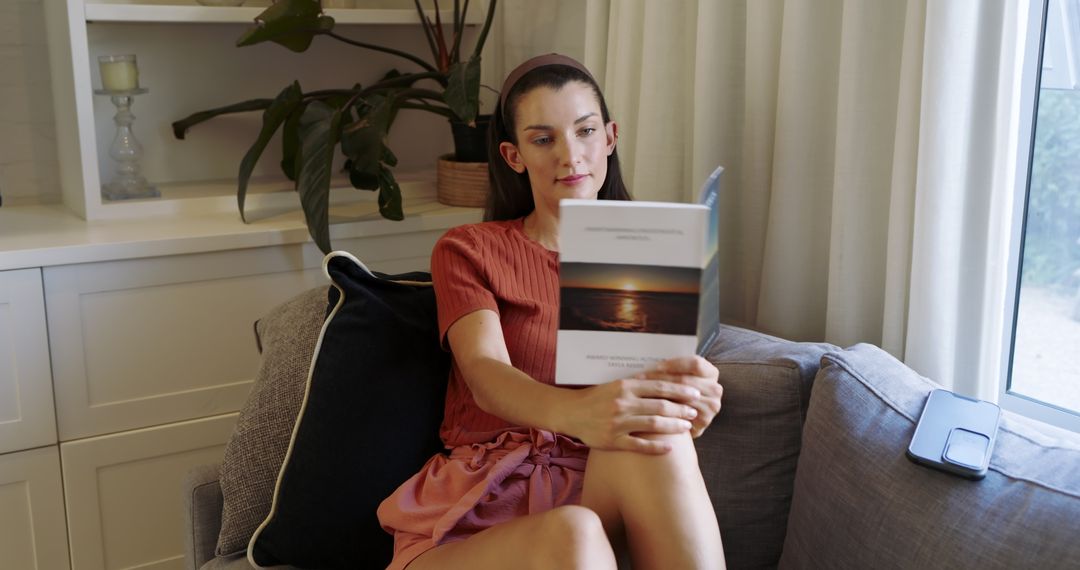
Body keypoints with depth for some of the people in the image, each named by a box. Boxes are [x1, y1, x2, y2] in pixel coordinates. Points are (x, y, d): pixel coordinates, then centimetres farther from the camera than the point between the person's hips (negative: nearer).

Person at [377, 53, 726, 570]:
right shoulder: (467, 251, 7)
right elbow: (486, 374, -13)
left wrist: (689, 396, -28)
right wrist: (574, 414, -37)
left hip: (600, 494, 3)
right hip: (479, 511, -2)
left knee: (658, 439, -33)